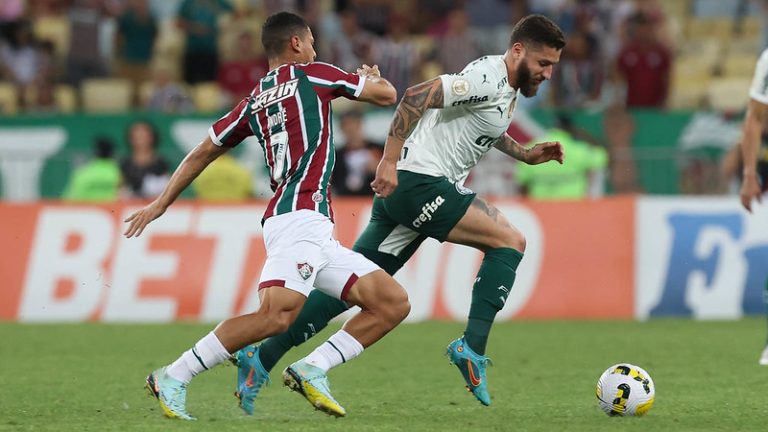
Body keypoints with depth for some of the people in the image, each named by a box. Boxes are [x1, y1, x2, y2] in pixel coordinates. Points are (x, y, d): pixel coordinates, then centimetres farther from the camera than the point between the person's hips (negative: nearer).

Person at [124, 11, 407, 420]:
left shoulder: (252, 103, 23)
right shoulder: (313, 75, 5)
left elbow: (203, 151, 25)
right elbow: (386, 95, 11)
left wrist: (161, 202, 33)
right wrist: (370, 76, 33)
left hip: (317, 233, 9)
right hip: (299, 217, -9)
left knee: (393, 304, 4)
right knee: (276, 315, -25)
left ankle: (311, 369, -3)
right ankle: (173, 378, -20)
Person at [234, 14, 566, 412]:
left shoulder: (508, 86, 18)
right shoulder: (488, 78, -14)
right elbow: (417, 96, -23)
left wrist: (525, 155, 26)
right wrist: (389, 161, -26)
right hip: (419, 182, -10)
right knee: (509, 241, -11)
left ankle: (261, 358, 5)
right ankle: (472, 347, -16)